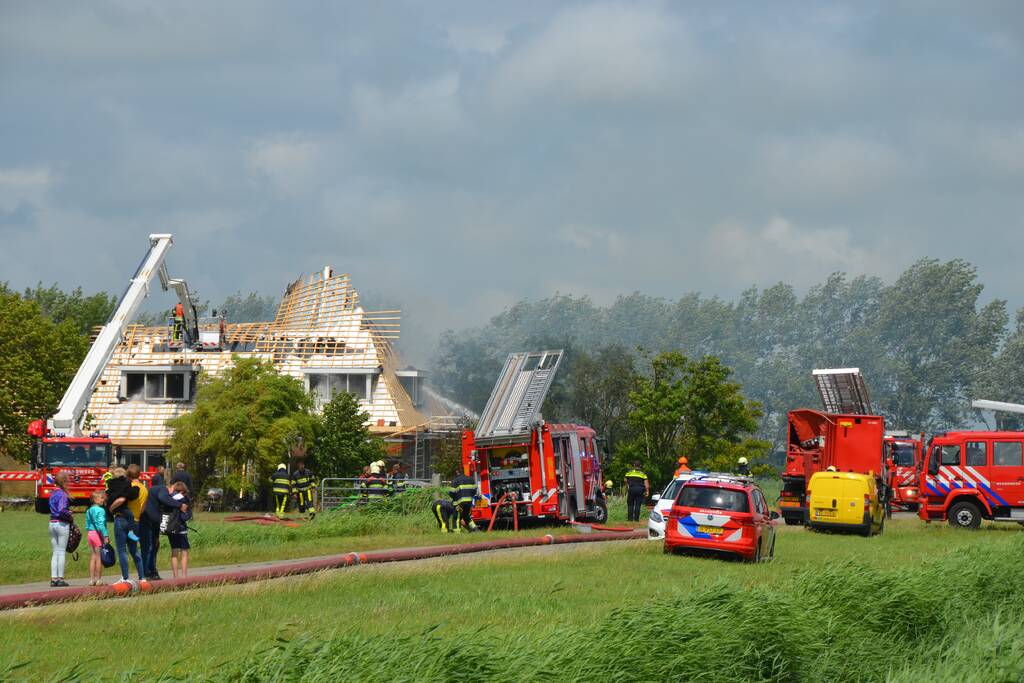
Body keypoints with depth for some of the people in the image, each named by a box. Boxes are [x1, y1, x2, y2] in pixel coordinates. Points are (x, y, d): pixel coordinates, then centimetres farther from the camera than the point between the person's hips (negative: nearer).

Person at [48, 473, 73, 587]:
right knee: (62, 552, -1)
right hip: (62, 523, -7)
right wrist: (70, 517, -8)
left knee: (55, 552, 10)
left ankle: (53, 578, 6)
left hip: (52, 523, 7)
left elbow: (54, 508, 12)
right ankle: (60, 579, -1)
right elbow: (62, 510, -24)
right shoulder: (62, 494, -14)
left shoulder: (52, 493, 11)